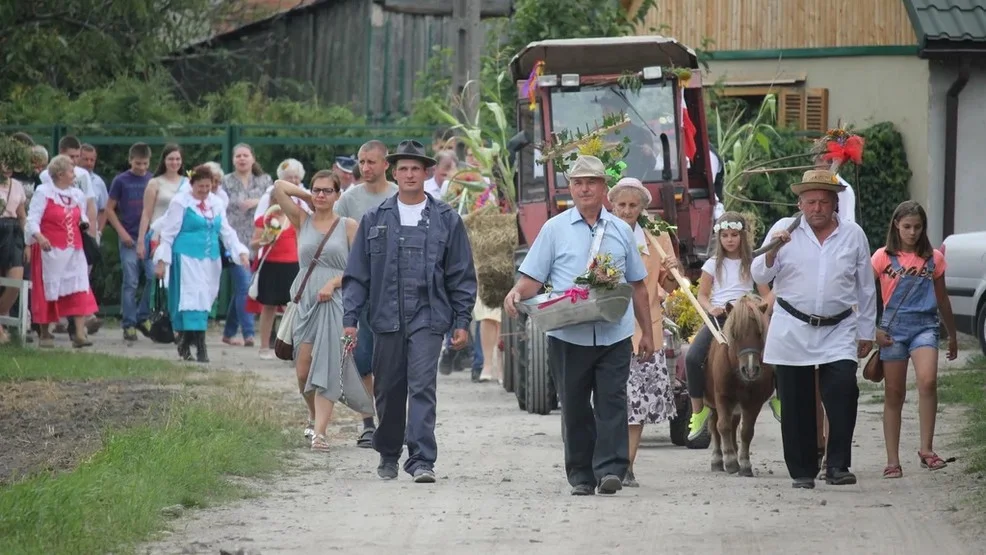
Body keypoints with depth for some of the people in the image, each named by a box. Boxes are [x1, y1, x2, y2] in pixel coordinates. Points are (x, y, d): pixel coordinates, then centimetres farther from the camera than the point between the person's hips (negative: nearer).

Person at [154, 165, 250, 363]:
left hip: (210, 261, 6)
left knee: (205, 300, 5)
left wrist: (241, 252, 3)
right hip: (187, 259, -6)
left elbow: (226, 231, 15)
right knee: (192, 299, -12)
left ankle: (184, 344, 16)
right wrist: (161, 260, -6)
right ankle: (199, 347, -16)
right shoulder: (181, 202, -4)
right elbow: (168, 232, -3)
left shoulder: (216, 203, 12)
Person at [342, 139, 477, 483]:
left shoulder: (446, 220, 5)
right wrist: (350, 318, 2)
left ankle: (422, 460, -15)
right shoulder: (375, 219, 9)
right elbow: (356, 274, 9)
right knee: (388, 390, 9)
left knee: (422, 387, -12)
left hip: (428, 317, -2)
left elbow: (462, 275, 7)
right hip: (386, 317, 2)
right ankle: (388, 454, 27)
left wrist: (462, 321, 2)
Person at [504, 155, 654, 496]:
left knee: (611, 402, -8)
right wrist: (516, 293, -19)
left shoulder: (621, 231, 13)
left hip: (614, 335, 1)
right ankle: (581, 475, 9)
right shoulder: (555, 229, 8)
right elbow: (533, 278, 3)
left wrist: (647, 333, 15)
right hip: (568, 336, 0)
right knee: (574, 406, 3)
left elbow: (638, 287, 17)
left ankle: (610, 469, -13)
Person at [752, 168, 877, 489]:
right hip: (792, 330, 0)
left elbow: (866, 288, 13)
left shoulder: (853, 235, 7)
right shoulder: (785, 229, 3)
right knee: (796, 405, 2)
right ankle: (803, 471, 11)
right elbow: (759, 276, 1)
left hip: (838, 332, 0)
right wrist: (773, 250, -18)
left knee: (843, 391, -17)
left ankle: (837, 466, -11)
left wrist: (867, 332, 14)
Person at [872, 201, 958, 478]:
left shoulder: (934, 258, 9)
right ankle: (892, 461, 9)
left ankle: (926, 449, -18)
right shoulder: (883, 257, 4)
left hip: (924, 324, 0)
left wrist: (953, 336, 26)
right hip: (893, 327, 0)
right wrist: (873, 329, -5)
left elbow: (942, 299, 19)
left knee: (928, 382, -24)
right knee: (894, 394, 3)